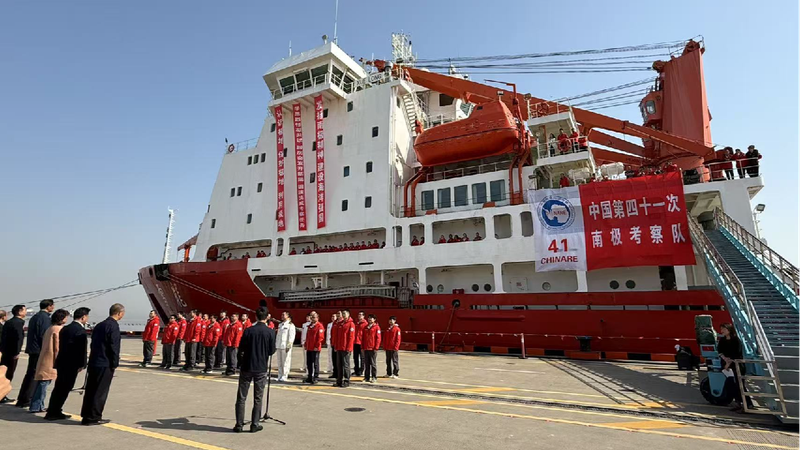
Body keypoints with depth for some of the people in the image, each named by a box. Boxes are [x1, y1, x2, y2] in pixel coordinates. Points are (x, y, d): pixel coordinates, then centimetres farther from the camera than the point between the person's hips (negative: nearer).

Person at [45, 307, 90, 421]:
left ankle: (54, 412, 28)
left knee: (59, 388, 18)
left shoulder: (65, 329, 9)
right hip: (71, 364, -9)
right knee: (65, 389, 3)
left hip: (61, 362, 9)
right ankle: (53, 413, 10)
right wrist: (82, 364, -11)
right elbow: (82, 349, -19)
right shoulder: (81, 331, -18)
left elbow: (61, 346, 13)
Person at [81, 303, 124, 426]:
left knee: (91, 390, 14)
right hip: (105, 364, -9)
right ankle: (94, 417, 7)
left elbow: (94, 343, 15)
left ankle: (86, 416, 22)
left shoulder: (100, 325, 12)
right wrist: (114, 364, -9)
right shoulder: (113, 326, -15)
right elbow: (114, 347, -17)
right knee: (101, 391, 1)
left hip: (94, 362, 9)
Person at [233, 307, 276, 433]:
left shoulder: (248, 330, -7)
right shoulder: (270, 332, -8)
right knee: (258, 398, 10)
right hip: (261, 368, 0)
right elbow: (272, 351, -3)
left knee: (241, 397, 11)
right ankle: (255, 425, 13)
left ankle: (239, 424, 13)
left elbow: (241, 349, -2)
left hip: (247, 367, 0)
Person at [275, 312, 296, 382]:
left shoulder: (290, 325, -6)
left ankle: (284, 376, 1)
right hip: (279, 346, 7)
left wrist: (288, 345, -17)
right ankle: (280, 376, 19)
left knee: (285, 362, -5)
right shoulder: (280, 325, 18)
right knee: (279, 362, 12)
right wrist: (276, 344, 14)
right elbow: (278, 335, 20)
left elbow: (291, 336, -11)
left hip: (285, 346, -7)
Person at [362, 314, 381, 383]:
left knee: (373, 363, 1)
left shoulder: (377, 327, -3)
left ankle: (374, 377, 9)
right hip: (366, 348, 5)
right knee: (366, 363, 9)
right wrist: (362, 346, 9)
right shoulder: (365, 327, 14)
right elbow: (363, 337, 16)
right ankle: (366, 377, 16)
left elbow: (378, 338, -7)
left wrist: (376, 347, -12)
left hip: (373, 349, -5)